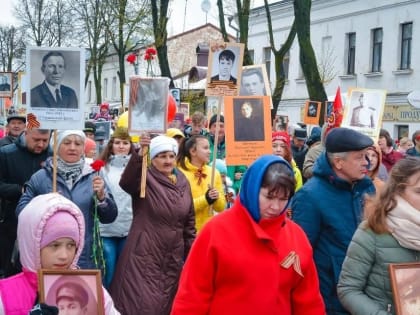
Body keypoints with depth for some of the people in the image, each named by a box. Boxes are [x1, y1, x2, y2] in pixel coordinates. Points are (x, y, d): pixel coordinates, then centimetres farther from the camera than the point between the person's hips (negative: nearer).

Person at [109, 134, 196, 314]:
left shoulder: (183, 183, 7)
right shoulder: (145, 178, -8)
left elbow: (189, 222, 13)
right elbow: (126, 182, -32)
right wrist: (139, 155, -46)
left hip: (173, 258, 5)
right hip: (144, 256, -5)